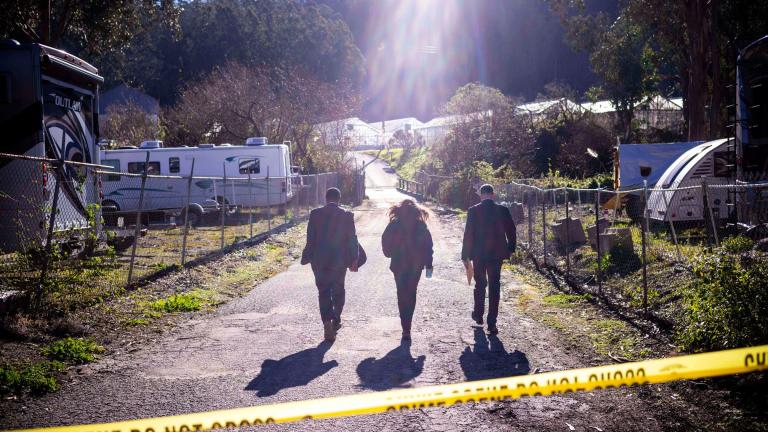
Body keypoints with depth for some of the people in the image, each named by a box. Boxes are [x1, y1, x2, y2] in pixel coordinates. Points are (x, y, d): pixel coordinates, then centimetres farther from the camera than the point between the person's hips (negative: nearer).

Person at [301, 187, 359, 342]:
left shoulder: (315, 214, -4)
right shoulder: (347, 216, -5)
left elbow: (310, 239, -3)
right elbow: (352, 240, -3)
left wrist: (307, 257, 5)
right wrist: (353, 260, 4)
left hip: (319, 260, 0)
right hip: (340, 260, 0)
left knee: (323, 291, 2)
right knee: (338, 290, 17)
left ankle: (327, 322, -13)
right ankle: (336, 320, 26)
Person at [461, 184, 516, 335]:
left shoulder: (473, 211, -8)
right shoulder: (503, 210, -4)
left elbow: (468, 234, -8)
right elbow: (511, 231, 2)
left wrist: (465, 255, -2)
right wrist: (510, 248, 18)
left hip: (478, 254, 0)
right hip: (496, 254, 0)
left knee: (480, 284, 19)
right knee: (494, 287, 2)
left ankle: (478, 315, 31)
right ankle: (492, 323, -2)